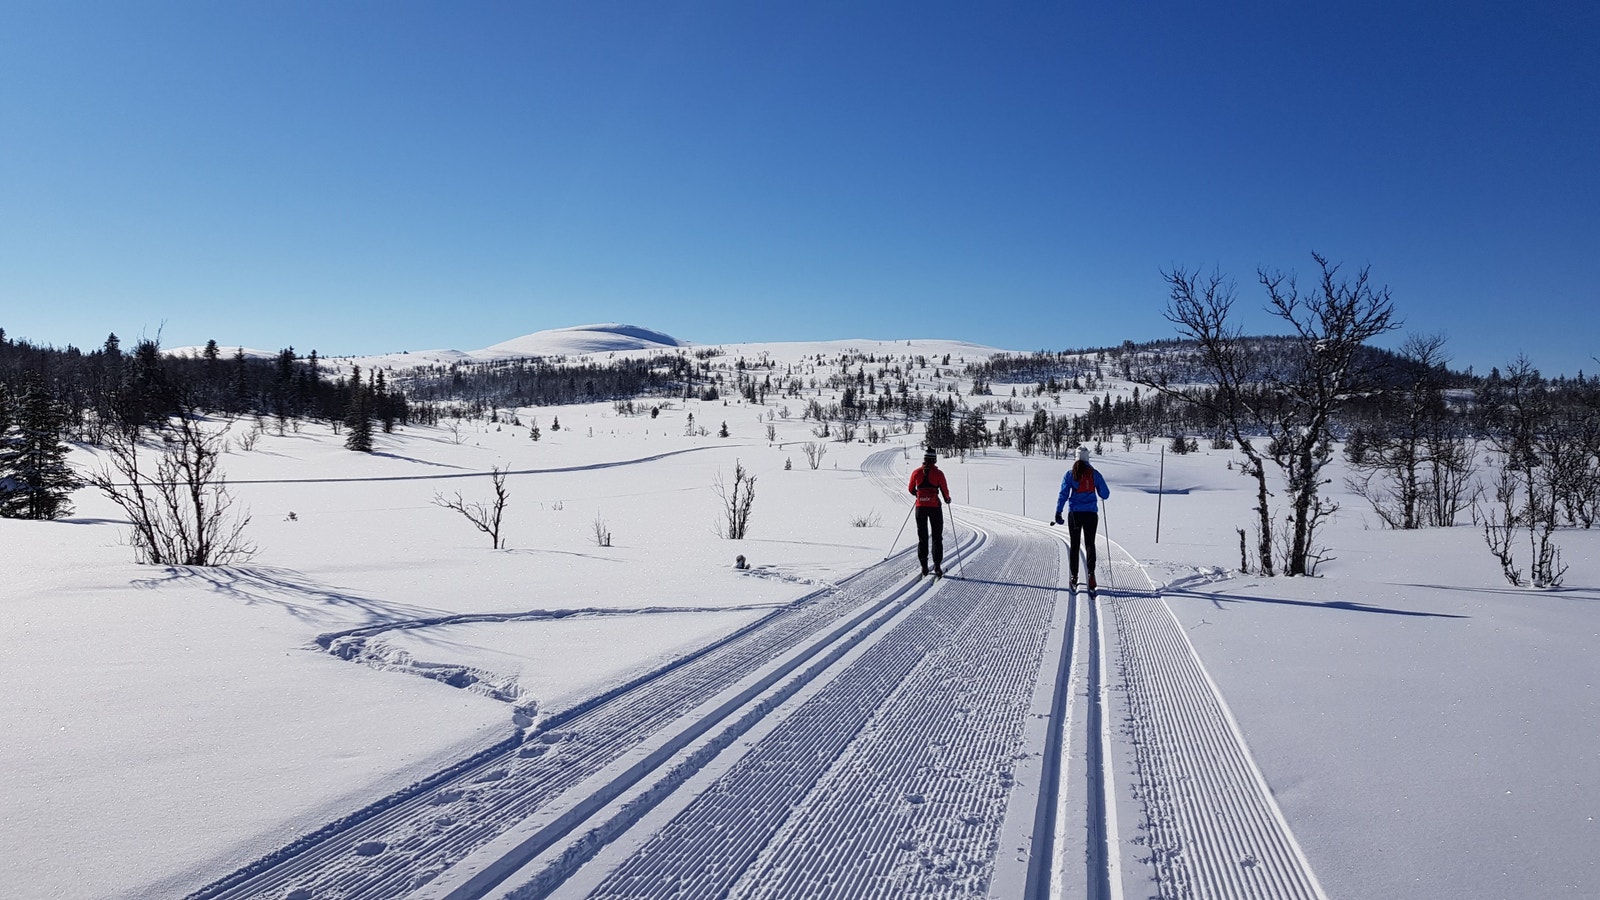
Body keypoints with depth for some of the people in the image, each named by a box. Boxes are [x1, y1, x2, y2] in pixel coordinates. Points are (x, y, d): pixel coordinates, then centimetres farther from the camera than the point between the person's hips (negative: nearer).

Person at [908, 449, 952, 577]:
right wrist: (947, 499, 17)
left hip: (920, 507, 2)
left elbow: (911, 489, 11)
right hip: (934, 507, -2)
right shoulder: (938, 473, -8)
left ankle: (924, 567, 10)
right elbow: (945, 490, -5)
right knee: (937, 537, 7)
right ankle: (937, 567, 0)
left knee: (922, 537, 12)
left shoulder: (916, 473, 0)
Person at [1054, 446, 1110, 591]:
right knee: (1090, 543, 7)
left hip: (1074, 513, 0)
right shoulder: (1094, 474, -2)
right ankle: (1091, 572, -14)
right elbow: (1105, 494, 3)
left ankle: (1074, 576, 12)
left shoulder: (1070, 474, -3)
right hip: (1091, 513, 0)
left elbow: (1063, 494, -7)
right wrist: (1101, 493, 25)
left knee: (1075, 545, 11)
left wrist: (1058, 512, -6)